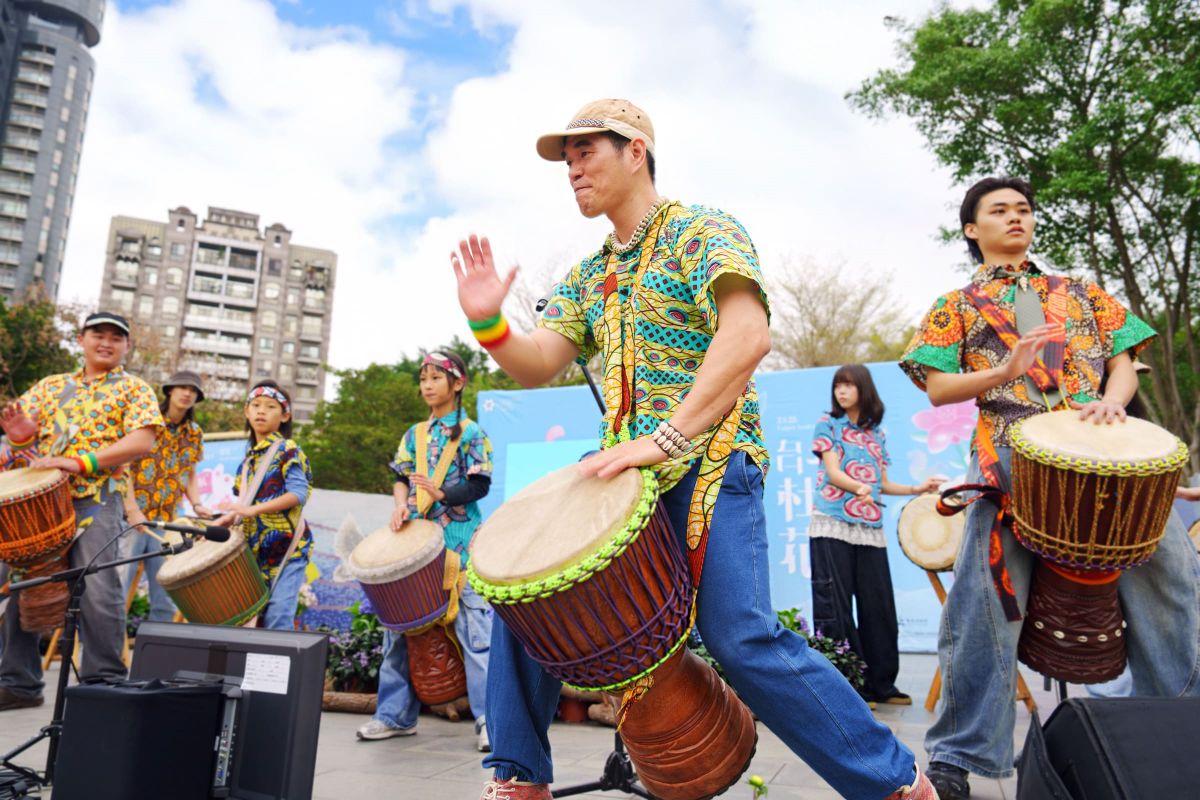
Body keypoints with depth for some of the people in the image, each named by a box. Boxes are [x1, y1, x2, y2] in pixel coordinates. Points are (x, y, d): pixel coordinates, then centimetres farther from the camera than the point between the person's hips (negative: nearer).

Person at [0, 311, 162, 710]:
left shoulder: (134, 389, 6)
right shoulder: (51, 385, 20)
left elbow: (142, 441, -8)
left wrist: (78, 462, -18)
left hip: (94, 500, -5)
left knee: (97, 591, -13)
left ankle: (104, 681, -2)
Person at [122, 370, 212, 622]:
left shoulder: (195, 434, 12)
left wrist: (196, 504, 0)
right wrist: (132, 509, -16)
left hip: (166, 522, 5)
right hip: (132, 517, -4)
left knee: (165, 598, 6)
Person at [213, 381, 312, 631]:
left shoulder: (287, 450, -7)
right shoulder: (250, 455, 14)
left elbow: (299, 493, -21)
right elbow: (247, 502, 20)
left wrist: (252, 509, -26)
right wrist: (228, 519, 1)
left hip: (287, 548, -7)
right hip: (257, 549, 7)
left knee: (278, 616, -12)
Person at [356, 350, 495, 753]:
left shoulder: (471, 433, -1)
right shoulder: (415, 434, 16)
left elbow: (479, 486, -7)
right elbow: (401, 476, 10)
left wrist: (442, 494, -23)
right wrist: (401, 504, -10)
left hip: (460, 543, -6)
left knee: (474, 628, -8)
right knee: (399, 624, 9)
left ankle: (488, 718, -2)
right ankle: (396, 714, 21)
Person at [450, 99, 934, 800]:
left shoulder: (701, 231, -2)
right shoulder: (589, 276, 20)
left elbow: (748, 335, -19)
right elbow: (537, 366, 11)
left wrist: (665, 438, -28)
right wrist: (488, 324, -10)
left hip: (707, 456, -7)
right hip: (623, 465, 7)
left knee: (742, 636, -18)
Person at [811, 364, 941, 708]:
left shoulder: (877, 433, 17)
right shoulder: (828, 424, 4)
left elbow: (882, 484, 20)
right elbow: (832, 472, -8)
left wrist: (916, 489, 8)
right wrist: (861, 488, -26)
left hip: (870, 529, 5)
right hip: (832, 525, -4)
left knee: (878, 606, 4)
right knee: (835, 606, -5)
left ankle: (880, 683, 15)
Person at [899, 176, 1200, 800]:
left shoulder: (1082, 293, 25)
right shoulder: (956, 306, 16)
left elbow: (1122, 361, 18)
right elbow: (937, 388, 5)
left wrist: (1112, 400, -5)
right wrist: (1005, 370, -11)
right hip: (1010, 454, -3)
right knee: (986, 597, -11)